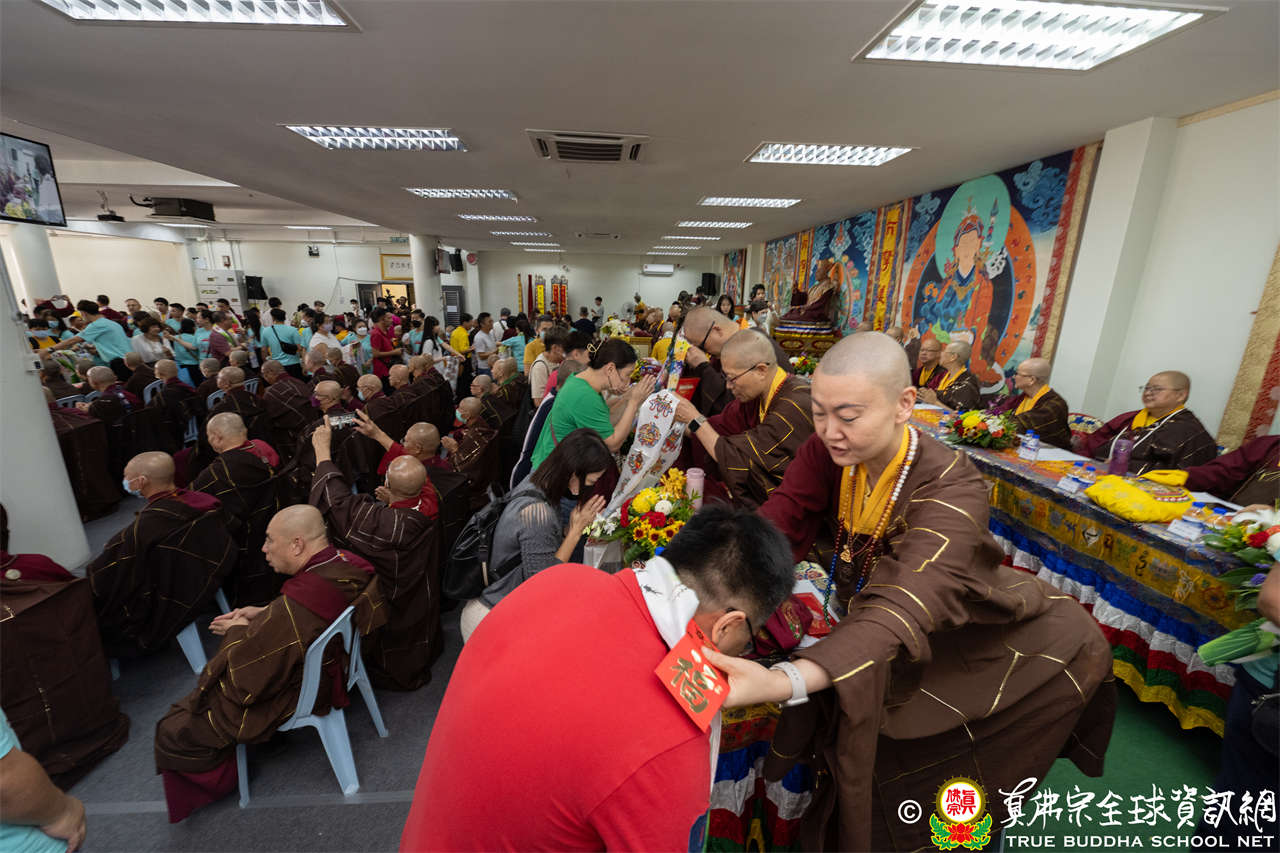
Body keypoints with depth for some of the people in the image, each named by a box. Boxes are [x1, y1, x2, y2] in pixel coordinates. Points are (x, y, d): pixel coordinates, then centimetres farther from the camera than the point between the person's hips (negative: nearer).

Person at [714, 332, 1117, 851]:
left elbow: (903, 608, -44)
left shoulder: (951, 488, -31)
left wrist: (784, 681, -58)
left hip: (950, 632, -1)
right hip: (858, 610, 2)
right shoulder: (829, 449, -16)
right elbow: (779, 520, -24)